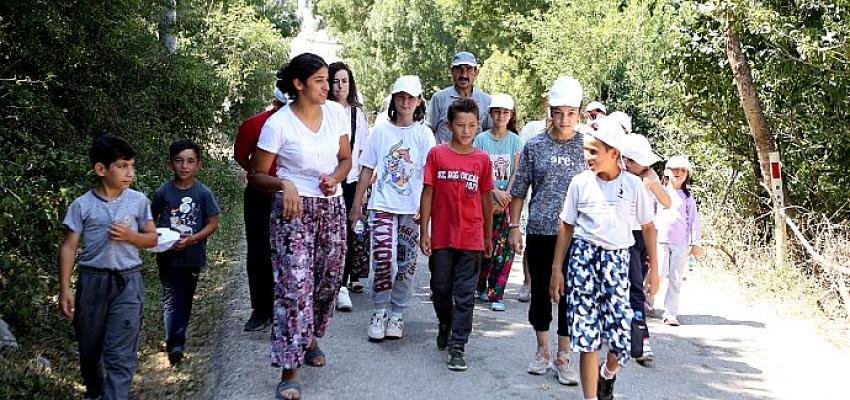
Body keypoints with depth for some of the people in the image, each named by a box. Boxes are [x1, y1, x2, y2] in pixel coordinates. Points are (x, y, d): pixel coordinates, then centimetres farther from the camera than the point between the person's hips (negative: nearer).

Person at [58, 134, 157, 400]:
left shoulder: (138, 201, 0)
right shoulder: (82, 205, -4)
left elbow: (152, 239, 8)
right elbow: (69, 247, -2)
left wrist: (130, 235, -12)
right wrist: (64, 289, -6)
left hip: (127, 281, -1)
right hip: (92, 280, 1)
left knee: (120, 353, -7)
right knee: (89, 346, 16)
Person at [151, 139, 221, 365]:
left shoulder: (203, 192, -5)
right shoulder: (163, 192, -3)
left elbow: (213, 223, -2)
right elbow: (150, 221, 7)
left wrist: (192, 238, -15)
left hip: (193, 256, 2)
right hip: (168, 256, -1)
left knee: (186, 299, 14)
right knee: (172, 299, -10)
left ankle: (177, 337, 30)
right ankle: (175, 343, -17)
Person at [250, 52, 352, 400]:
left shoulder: (336, 112, 1)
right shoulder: (278, 124, -12)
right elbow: (257, 176, -6)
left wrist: (335, 178, -8)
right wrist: (284, 184, -25)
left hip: (332, 208, 5)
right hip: (294, 210, -5)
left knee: (327, 280, 13)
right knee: (295, 286, -10)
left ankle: (311, 339, 39)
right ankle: (289, 369, -5)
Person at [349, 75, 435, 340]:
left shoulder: (423, 134, 2)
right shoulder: (381, 131, 5)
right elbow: (367, 170, 8)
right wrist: (357, 204, 6)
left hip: (411, 209, 0)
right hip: (383, 206, 0)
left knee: (406, 264, 5)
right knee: (383, 259, -12)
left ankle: (396, 314, 20)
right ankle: (379, 313, 4)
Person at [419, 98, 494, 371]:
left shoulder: (482, 159, 1)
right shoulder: (436, 154, -3)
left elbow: (487, 198, 8)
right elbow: (428, 193, 0)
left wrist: (488, 236, 11)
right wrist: (424, 231, -2)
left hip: (471, 238, 0)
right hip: (441, 236, 0)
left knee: (465, 295, 1)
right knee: (440, 288, 14)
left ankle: (457, 347, 8)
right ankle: (445, 324, 41)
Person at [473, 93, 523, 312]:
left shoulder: (515, 141, 7)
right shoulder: (481, 139, 4)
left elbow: (516, 174, 1)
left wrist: (505, 197, -11)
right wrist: (496, 192, -14)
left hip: (507, 202, 1)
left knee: (503, 248, -6)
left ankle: (497, 294, -2)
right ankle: (482, 286, 21)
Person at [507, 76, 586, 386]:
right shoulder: (534, 146, 2)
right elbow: (519, 190, 7)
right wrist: (514, 226, 1)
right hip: (539, 232, 1)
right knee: (540, 292, 9)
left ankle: (563, 357, 14)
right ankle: (542, 351, 24)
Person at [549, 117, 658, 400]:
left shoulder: (633, 185, 0)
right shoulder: (580, 183, 0)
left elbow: (648, 228, 9)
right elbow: (567, 227, 6)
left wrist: (654, 268, 7)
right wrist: (557, 269, 4)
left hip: (617, 260, 0)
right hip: (583, 257, 0)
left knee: (621, 334, -6)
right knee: (588, 336, -3)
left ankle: (608, 374, 28)